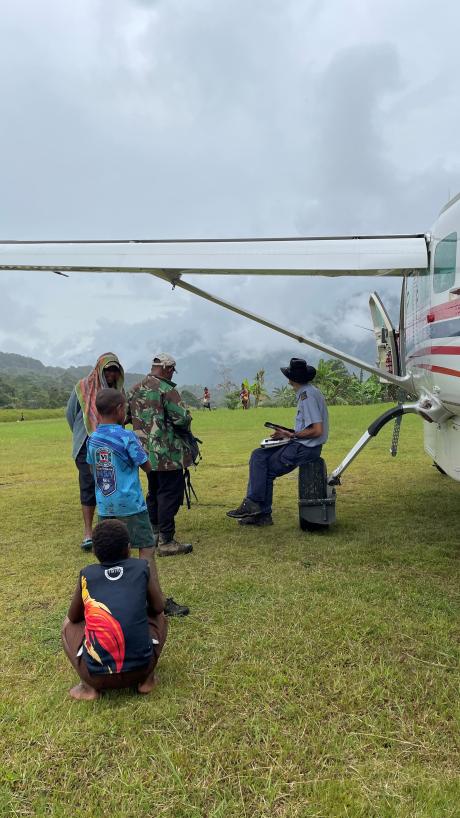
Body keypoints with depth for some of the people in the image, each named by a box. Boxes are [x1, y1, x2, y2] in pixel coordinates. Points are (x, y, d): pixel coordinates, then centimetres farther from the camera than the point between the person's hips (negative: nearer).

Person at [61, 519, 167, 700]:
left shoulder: (86, 574, 5)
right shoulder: (144, 567, 3)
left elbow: (73, 617, 19)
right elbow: (157, 608, 14)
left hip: (98, 675, 0)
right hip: (140, 668, 0)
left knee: (69, 625, 27)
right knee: (158, 618, 29)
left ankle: (89, 686, 11)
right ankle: (147, 678, 14)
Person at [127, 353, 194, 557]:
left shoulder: (135, 390, 10)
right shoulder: (166, 389, -15)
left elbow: (126, 417, 17)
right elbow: (182, 418, -19)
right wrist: (185, 427, 2)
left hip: (146, 452, 9)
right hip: (168, 453, -8)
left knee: (154, 492, 21)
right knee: (169, 494, -2)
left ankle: (153, 534, 31)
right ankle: (166, 542, 0)